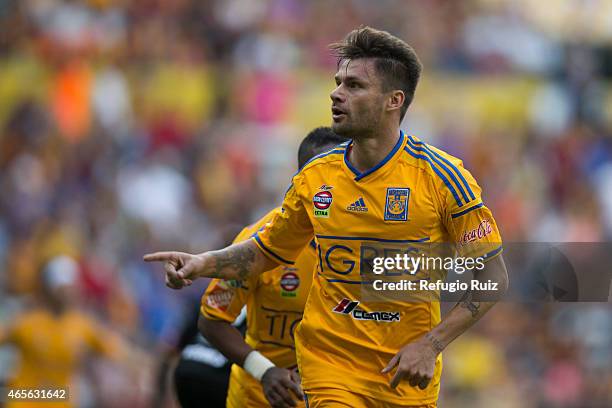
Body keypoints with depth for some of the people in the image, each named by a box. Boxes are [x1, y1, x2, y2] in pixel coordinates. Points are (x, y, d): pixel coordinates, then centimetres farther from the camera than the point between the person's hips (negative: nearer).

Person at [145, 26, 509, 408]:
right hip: (330, 367, 2)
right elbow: (266, 251, 16)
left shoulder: (442, 176, -10)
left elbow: (493, 276, -7)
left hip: (407, 377, -2)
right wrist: (204, 263, -2)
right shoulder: (314, 178, 1)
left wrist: (430, 345, -16)